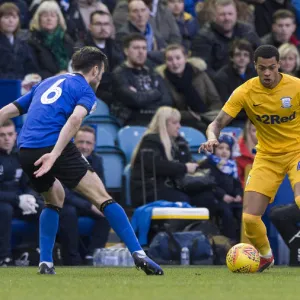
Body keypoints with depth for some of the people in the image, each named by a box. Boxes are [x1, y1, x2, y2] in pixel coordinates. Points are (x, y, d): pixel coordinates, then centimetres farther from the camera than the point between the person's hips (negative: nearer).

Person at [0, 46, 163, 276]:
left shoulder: (46, 83, 28)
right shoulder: (85, 90, 8)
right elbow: (74, 119, -14)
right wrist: (55, 154, -23)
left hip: (26, 152, 7)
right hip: (55, 147, -6)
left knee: (55, 199, 30)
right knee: (103, 198, -3)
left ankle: (46, 263, 19)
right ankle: (138, 254, -13)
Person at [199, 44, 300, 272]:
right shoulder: (245, 92, -11)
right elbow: (217, 123, -13)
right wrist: (212, 138, -35)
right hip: (267, 157, 2)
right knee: (249, 218, -7)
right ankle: (265, 256, 24)